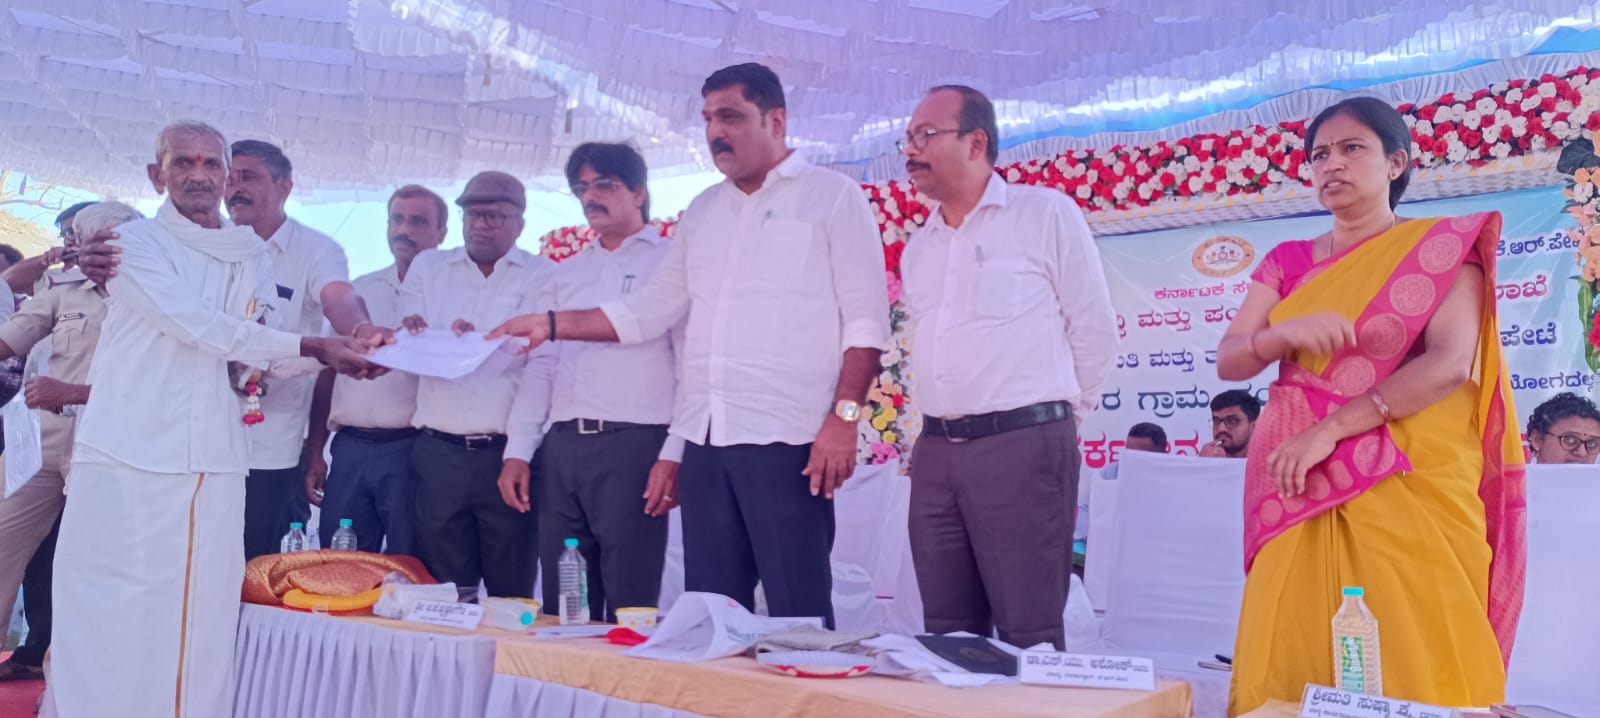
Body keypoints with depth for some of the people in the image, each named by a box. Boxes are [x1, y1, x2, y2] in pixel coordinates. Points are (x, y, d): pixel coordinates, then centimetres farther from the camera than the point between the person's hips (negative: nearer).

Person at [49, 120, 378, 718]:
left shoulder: (253, 256, 17)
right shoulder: (134, 243, 2)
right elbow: (198, 326, -12)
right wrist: (310, 348, -15)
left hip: (216, 465, 4)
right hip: (128, 459, -4)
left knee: (203, 621, 4)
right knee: (114, 621, -1)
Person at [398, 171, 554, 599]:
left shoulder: (542, 277, 5)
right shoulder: (427, 268, 15)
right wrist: (412, 336, -15)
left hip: (507, 453, -2)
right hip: (438, 451, 3)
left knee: (512, 594, 2)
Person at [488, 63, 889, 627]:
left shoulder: (833, 197, 0)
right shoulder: (702, 211, 19)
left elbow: (866, 320, -6)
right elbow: (652, 309, 17)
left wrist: (844, 415, -16)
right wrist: (553, 324, 8)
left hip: (788, 440, -6)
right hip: (705, 441, 6)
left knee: (798, 611, -3)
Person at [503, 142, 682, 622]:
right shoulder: (567, 274, 21)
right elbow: (540, 366, 18)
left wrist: (674, 456, -15)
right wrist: (517, 451, 9)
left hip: (634, 444, -6)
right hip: (562, 448, 6)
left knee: (629, 609, -4)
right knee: (560, 608, 9)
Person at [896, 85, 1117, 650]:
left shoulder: (1046, 213, -2)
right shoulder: (917, 249, 17)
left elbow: (1095, 333, 0)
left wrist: (1055, 425, 6)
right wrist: (944, 431, 15)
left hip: (1023, 447, -6)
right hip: (935, 453, 6)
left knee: (1028, 638, -2)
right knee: (948, 636, 10)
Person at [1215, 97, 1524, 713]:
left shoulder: (1444, 246, 4)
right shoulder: (1288, 262, 14)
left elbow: (1452, 362, -11)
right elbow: (1228, 361, 4)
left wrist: (1329, 430, -18)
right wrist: (1288, 332, -18)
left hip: (1408, 487, -3)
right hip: (1299, 488, 3)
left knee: (1412, 663, -4)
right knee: (1293, 667, 1)